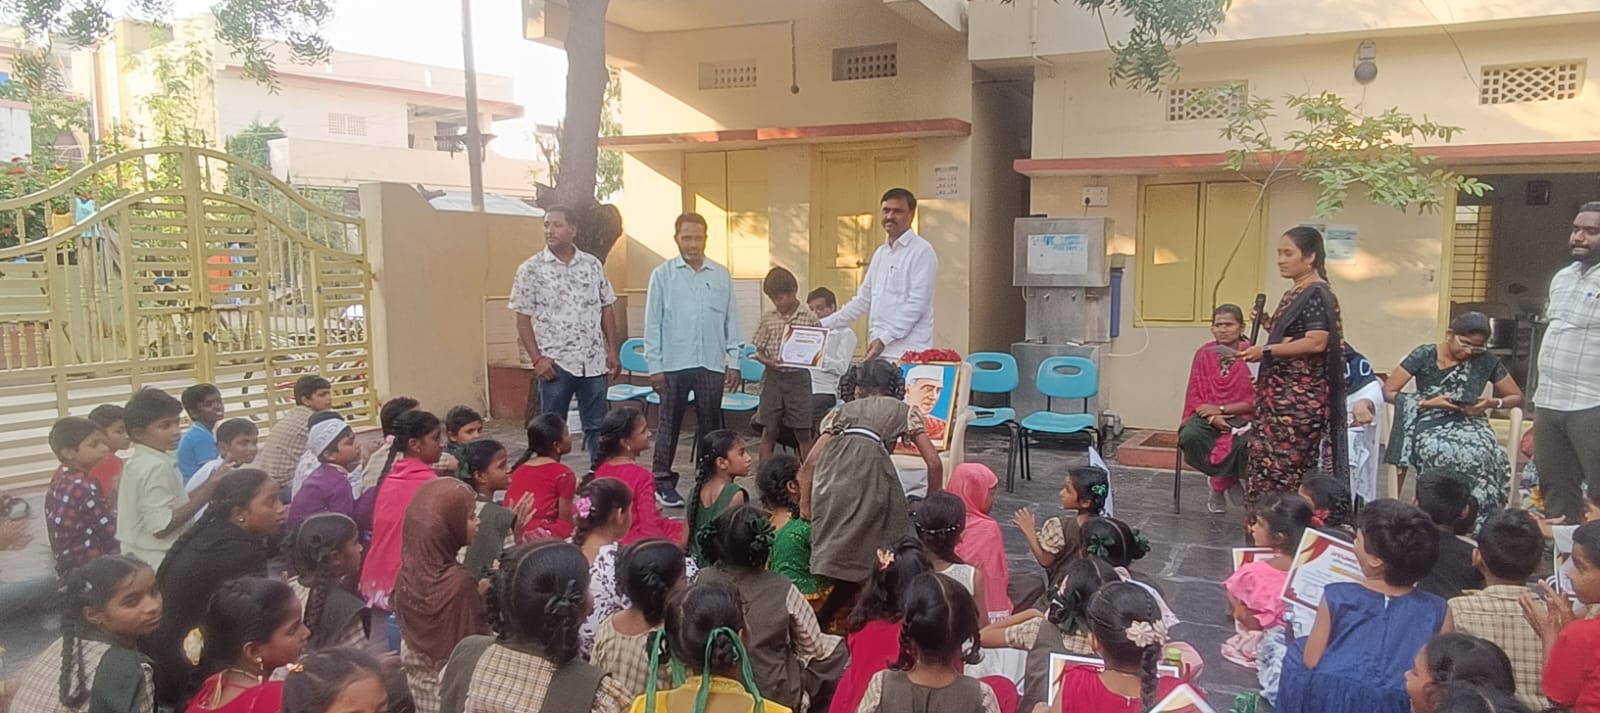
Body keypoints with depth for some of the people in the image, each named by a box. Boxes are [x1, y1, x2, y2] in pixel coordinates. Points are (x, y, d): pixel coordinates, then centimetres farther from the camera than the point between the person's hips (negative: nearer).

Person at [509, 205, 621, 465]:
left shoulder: (593, 265, 6)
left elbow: (607, 309, 11)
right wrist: (537, 359, -9)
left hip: (594, 362, 3)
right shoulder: (531, 269, -3)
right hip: (555, 363, -3)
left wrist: (612, 351, 6)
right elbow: (523, 319, -2)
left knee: (597, 427, 9)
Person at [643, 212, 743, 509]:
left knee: (710, 426, 9)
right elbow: (653, 323, 1)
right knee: (669, 426, 6)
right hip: (674, 365, -2)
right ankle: (662, 482, 15)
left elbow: (731, 320, 8)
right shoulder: (663, 275, 1)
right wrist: (654, 366, -4)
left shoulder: (721, 275, 6)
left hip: (711, 364, 2)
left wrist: (734, 361, 4)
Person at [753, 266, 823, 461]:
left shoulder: (809, 318, -2)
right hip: (772, 377, 2)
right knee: (769, 431, 6)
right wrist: (767, 361, -13)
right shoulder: (767, 317, 4)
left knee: (803, 433, 5)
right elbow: (756, 349, 6)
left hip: (798, 377, -2)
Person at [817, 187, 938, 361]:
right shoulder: (880, 253, 19)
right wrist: (824, 325, 16)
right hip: (878, 351, 6)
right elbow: (863, 300, 22)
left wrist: (884, 339, -17)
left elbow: (916, 304, -11)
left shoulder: (921, 251, -4)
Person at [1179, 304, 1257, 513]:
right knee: (1189, 436, -29)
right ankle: (1229, 480, -4)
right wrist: (1211, 417, -13)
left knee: (1245, 443, -35)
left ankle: (1219, 487, -4)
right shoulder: (1204, 354, 5)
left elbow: (1254, 401, -6)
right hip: (1207, 415, 3)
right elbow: (1193, 395, 5)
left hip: (1240, 416, -3)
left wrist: (1221, 409, -14)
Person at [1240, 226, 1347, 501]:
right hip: (1282, 392, 9)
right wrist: (1267, 323, 11)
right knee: (1267, 458, 8)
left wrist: (1266, 351, -20)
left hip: (1300, 396, -9)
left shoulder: (1317, 294, -12)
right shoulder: (1294, 294, 16)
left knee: (1283, 463, -8)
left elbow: (1316, 342, -22)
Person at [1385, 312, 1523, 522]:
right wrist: (1428, 403, -13)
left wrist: (1492, 403, -3)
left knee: (1480, 454, -35)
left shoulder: (1487, 362, 9)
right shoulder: (1425, 355, 2)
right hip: (1430, 425, -2)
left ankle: (1479, 519, -22)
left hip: (1469, 424, 2)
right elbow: (1388, 391, -2)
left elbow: (1517, 397, 19)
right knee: (1443, 453, -38)